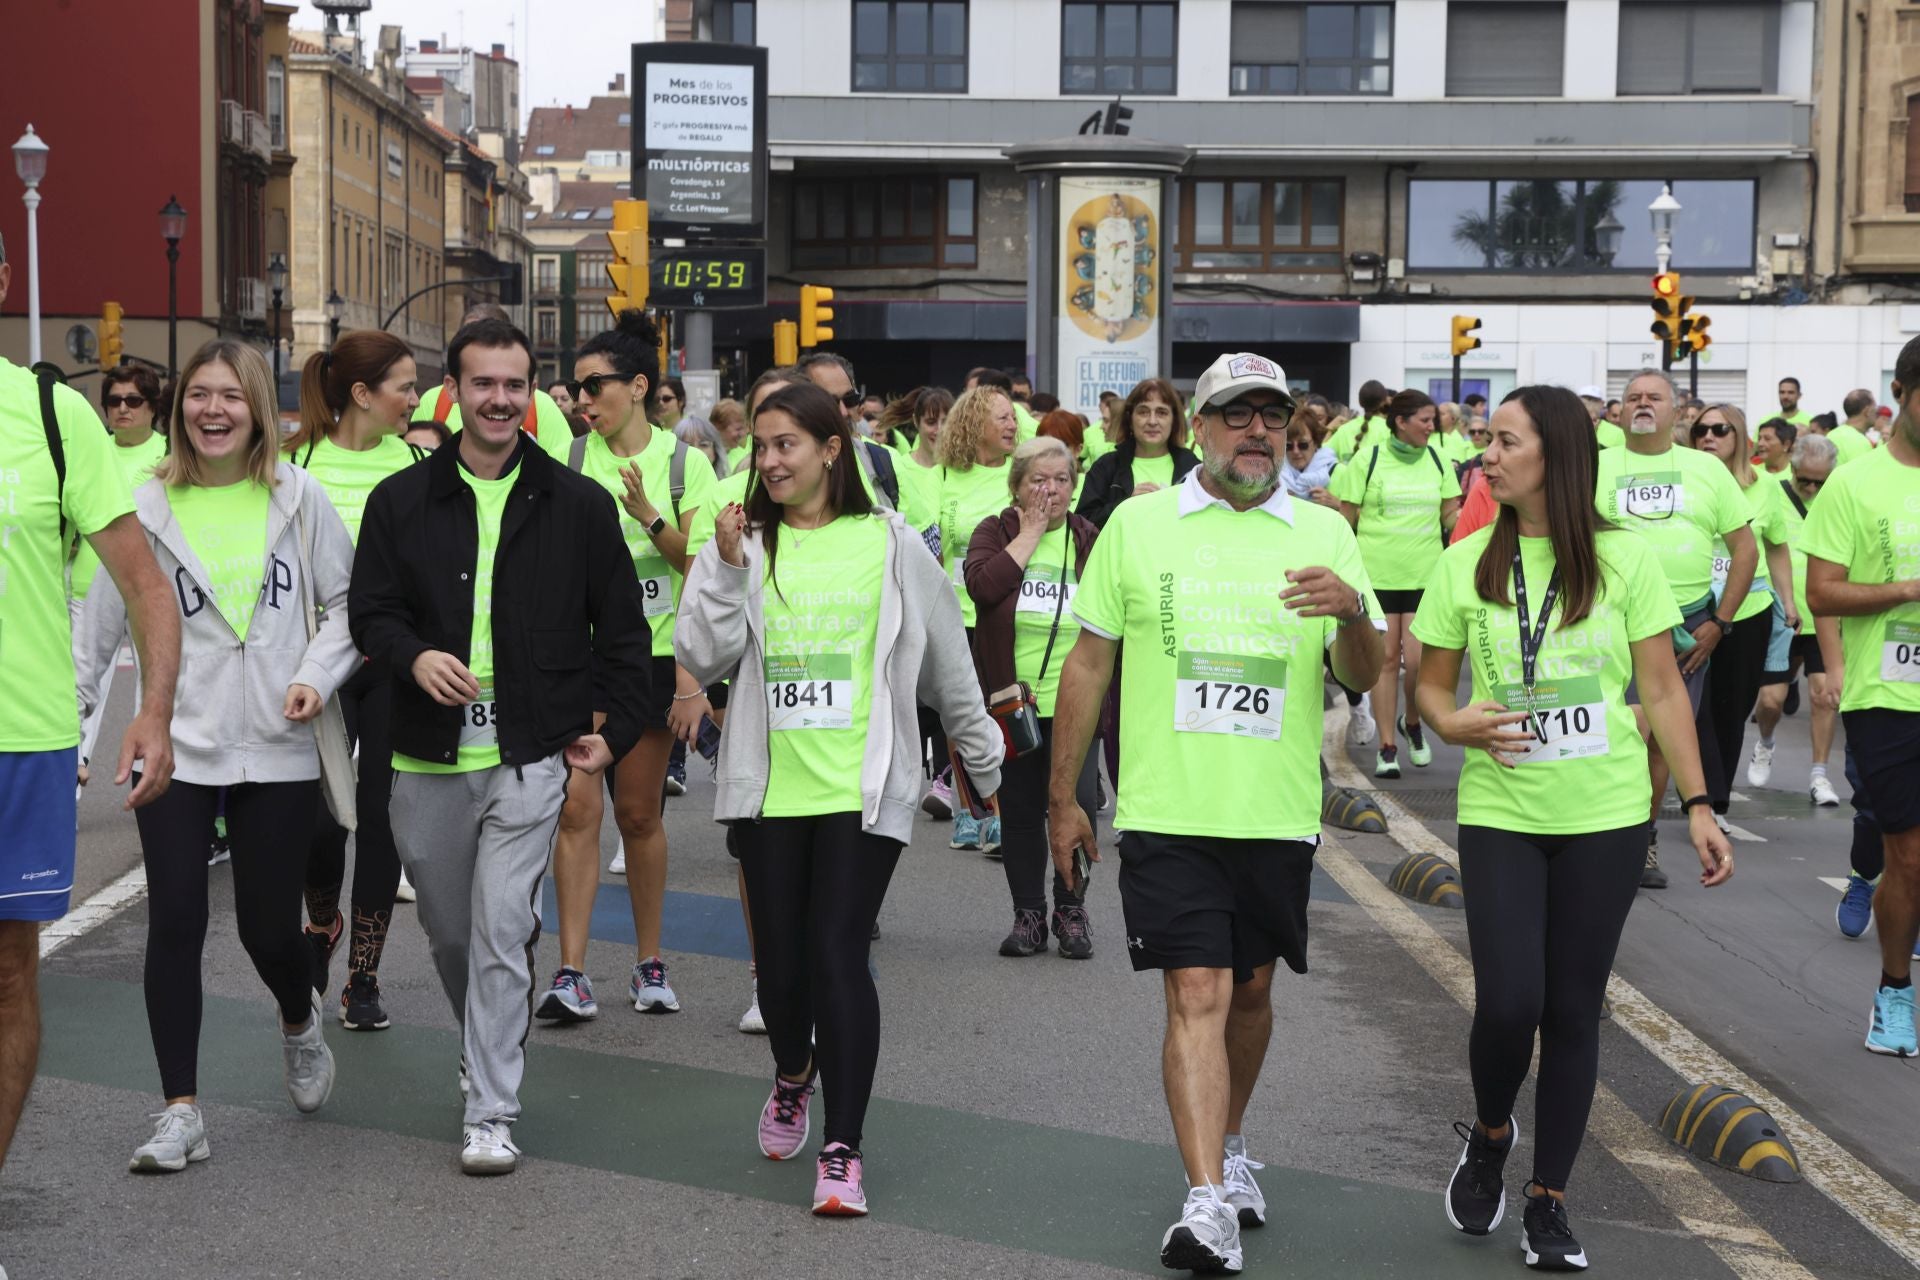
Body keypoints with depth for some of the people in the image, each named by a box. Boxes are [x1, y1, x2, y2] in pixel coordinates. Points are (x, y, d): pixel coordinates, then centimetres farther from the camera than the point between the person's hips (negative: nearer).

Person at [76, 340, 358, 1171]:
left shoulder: (298, 497, 0)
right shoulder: (150, 506, 0)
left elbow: (347, 601, 8)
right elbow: (97, 619, 4)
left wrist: (318, 673, -8)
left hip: (278, 750, 0)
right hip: (176, 746, 0)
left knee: (269, 924, 2)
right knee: (174, 923, -3)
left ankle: (299, 1026, 37)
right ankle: (180, 1113, 9)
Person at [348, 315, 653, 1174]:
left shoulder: (578, 505, 3)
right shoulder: (400, 501, 5)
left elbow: (620, 626, 9)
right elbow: (369, 611, 5)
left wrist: (616, 729, 4)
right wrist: (414, 656, -16)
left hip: (529, 756, -2)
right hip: (428, 757, 3)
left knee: (502, 928, -10)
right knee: (449, 932, 15)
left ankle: (492, 1114, -3)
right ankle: (488, 1053, 41)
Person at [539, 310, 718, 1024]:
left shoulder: (685, 463, -1)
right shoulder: (569, 460, 1)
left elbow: (699, 566, -2)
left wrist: (650, 517, -16)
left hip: (653, 653, 0)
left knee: (640, 813, 7)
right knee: (578, 808, -8)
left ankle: (650, 963, 21)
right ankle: (572, 974, -6)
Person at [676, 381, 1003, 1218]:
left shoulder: (891, 544, 1)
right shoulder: (742, 544, 6)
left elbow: (948, 667, 8)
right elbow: (702, 659, -1)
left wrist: (986, 764, 14)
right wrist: (726, 570, -13)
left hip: (862, 791, -2)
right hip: (769, 789, 3)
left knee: (839, 957, -9)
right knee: (780, 956, 9)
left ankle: (843, 1150, -1)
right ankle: (793, 1076, 41)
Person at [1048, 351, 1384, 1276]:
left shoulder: (1324, 533, 5)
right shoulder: (1137, 524, 1)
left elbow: (1362, 677, 2)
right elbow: (1089, 662, 5)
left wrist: (1353, 611, -22)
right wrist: (1061, 799, 6)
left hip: (1277, 813, 2)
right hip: (1166, 810, -2)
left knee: (1251, 991, 15)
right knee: (1197, 997, -11)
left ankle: (1227, 1146, 38)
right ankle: (1208, 1203, -12)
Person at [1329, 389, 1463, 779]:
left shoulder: (1437, 460, 7)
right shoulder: (1368, 459, -2)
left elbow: (1451, 514, 14)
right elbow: (1346, 516, 2)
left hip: (1426, 574, 2)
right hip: (1377, 574, -2)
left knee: (1419, 661, -6)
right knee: (1386, 659, 1)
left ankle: (1412, 724, 23)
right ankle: (1388, 746, 10)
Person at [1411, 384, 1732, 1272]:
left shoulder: (1624, 560, -1)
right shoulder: (1465, 565, 2)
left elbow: (1663, 691, 1)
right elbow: (1432, 687, 8)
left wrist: (1698, 806, -2)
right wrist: (1455, 723, -14)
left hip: (1605, 816, 0)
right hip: (1500, 812, 0)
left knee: (1573, 1008, 5)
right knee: (1508, 1001, -9)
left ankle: (1549, 1200, 19)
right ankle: (1489, 1132, 23)